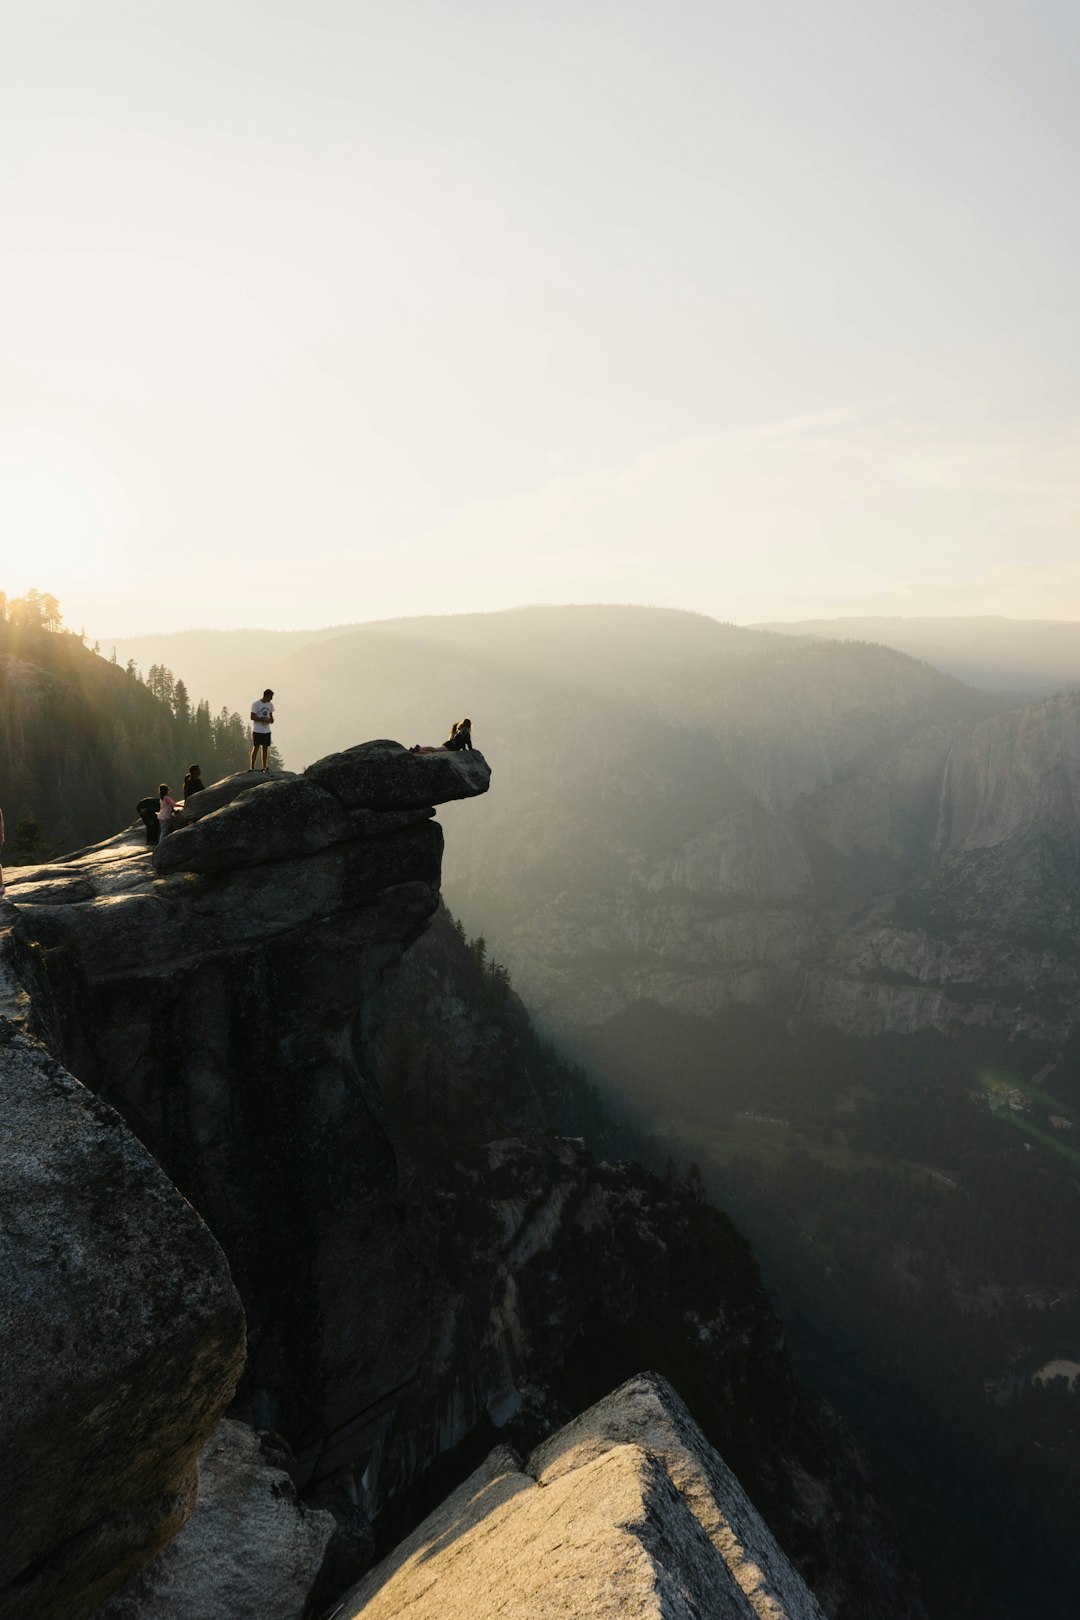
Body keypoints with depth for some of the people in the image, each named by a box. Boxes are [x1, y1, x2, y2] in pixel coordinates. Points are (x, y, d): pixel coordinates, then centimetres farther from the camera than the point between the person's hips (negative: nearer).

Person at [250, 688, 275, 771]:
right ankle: (252, 767, 2)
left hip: (266, 730, 6)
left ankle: (264, 767, 13)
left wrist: (271, 719, -3)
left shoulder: (270, 704, 9)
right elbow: (252, 717, -13)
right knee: (255, 748, -3)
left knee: (265, 748, 7)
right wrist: (264, 720, -20)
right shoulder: (256, 704, -11)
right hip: (257, 730, -6)